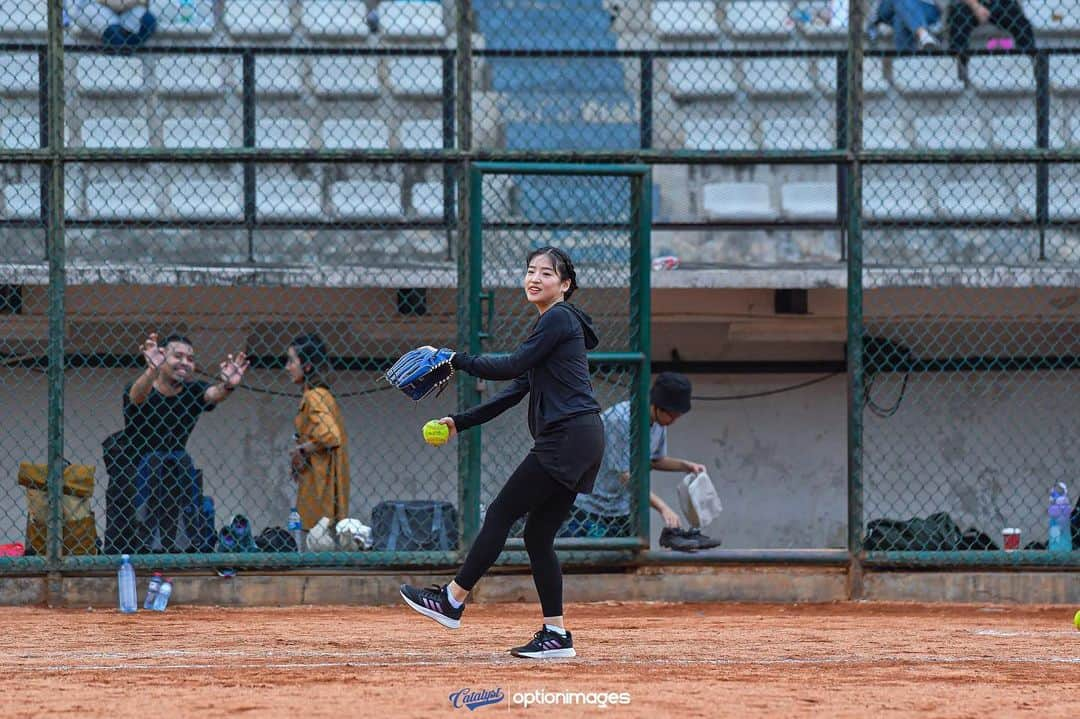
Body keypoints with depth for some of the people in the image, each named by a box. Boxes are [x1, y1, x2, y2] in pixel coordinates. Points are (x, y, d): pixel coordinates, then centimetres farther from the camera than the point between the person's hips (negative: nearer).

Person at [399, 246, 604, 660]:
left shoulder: (559, 319, -6)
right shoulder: (550, 324, 24)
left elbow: (512, 367, -13)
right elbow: (515, 391, 23)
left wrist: (456, 361, -3)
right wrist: (460, 423, 19)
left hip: (568, 437, -10)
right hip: (574, 443, 10)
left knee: (502, 513, -6)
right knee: (538, 535, 7)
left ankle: (452, 601, -1)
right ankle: (556, 635, 5)